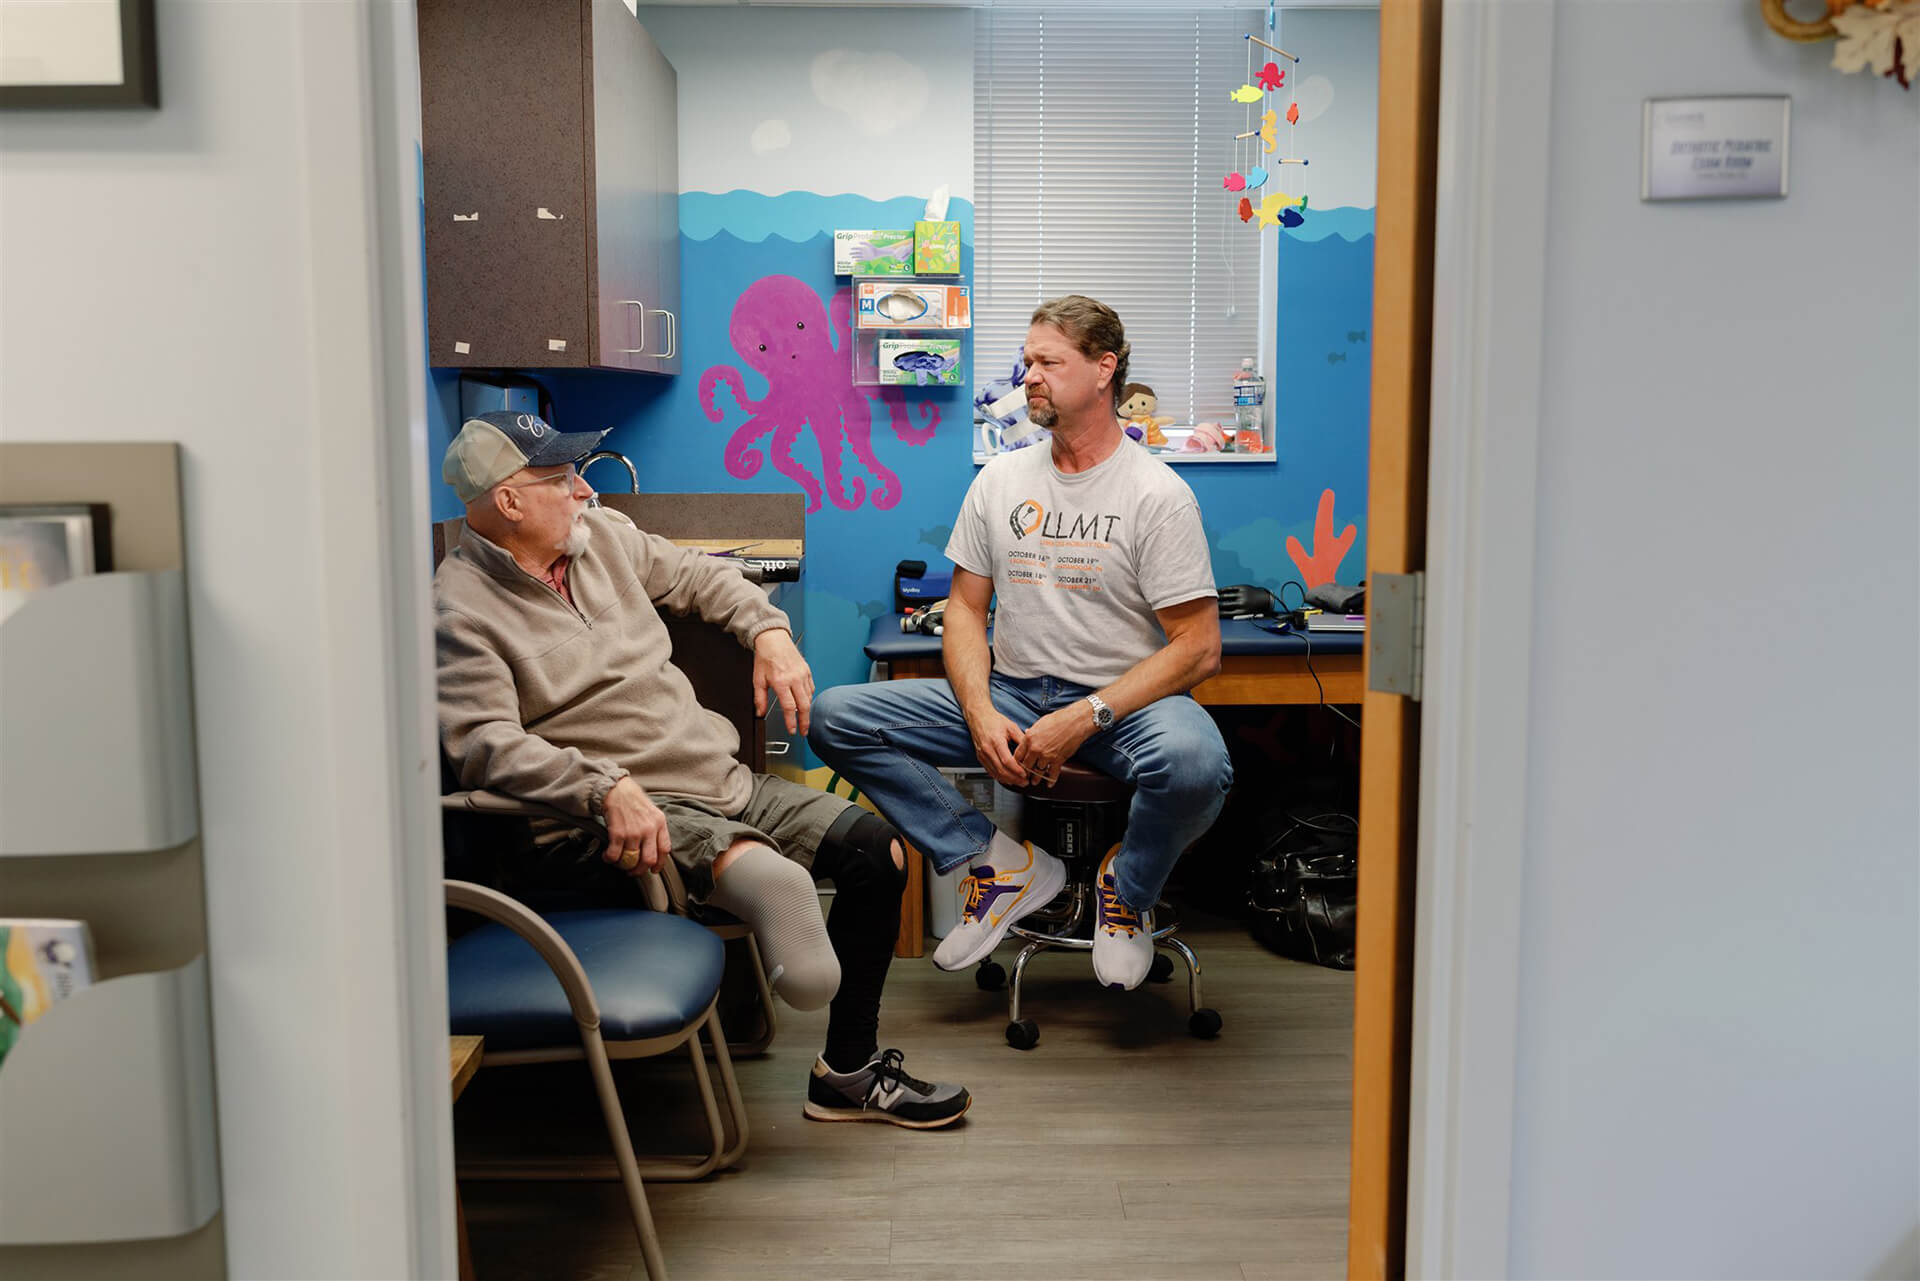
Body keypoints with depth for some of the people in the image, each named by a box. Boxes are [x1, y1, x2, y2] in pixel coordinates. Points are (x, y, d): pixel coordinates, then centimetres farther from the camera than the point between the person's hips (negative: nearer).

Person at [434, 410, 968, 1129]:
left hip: (721, 779, 9)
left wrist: (768, 631, 11)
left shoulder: (600, 536, 13)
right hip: (622, 815, -8)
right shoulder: (461, 607, -10)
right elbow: (486, 743, -22)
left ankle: (850, 1070, 10)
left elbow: (698, 577, 28)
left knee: (877, 850, 0)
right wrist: (608, 787, -33)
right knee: (766, 876, -33)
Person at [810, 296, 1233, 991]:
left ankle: (1128, 888, -2)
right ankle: (1003, 865, -4)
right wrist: (981, 714, -9)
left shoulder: (1158, 493, -6)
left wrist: (1085, 719, -20)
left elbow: (1198, 649, -10)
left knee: (1194, 762, -39)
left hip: (1123, 701, -4)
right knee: (834, 716, -12)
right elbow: (965, 608, 10)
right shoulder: (1000, 479, 9)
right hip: (1011, 697, 4)